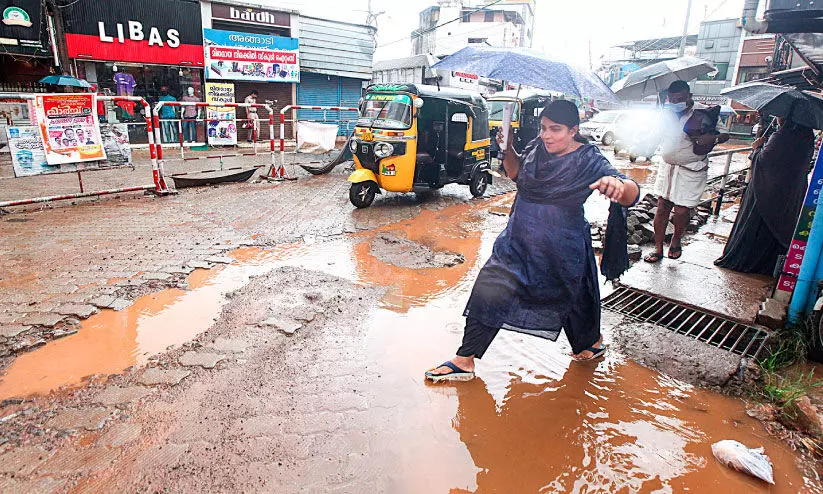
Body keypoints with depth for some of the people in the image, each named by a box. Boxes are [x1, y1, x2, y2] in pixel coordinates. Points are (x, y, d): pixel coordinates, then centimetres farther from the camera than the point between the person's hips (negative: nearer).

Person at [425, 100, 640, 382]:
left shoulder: (589, 161, -17)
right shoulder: (537, 148, -2)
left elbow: (632, 194, -26)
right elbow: (516, 173, 16)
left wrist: (618, 184, -50)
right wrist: (508, 149, -4)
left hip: (561, 250, -4)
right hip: (519, 239, 5)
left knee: (571, 298, 19)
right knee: (489, 290, -5)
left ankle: (593, 342, 52)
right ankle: (464, 361, 4)